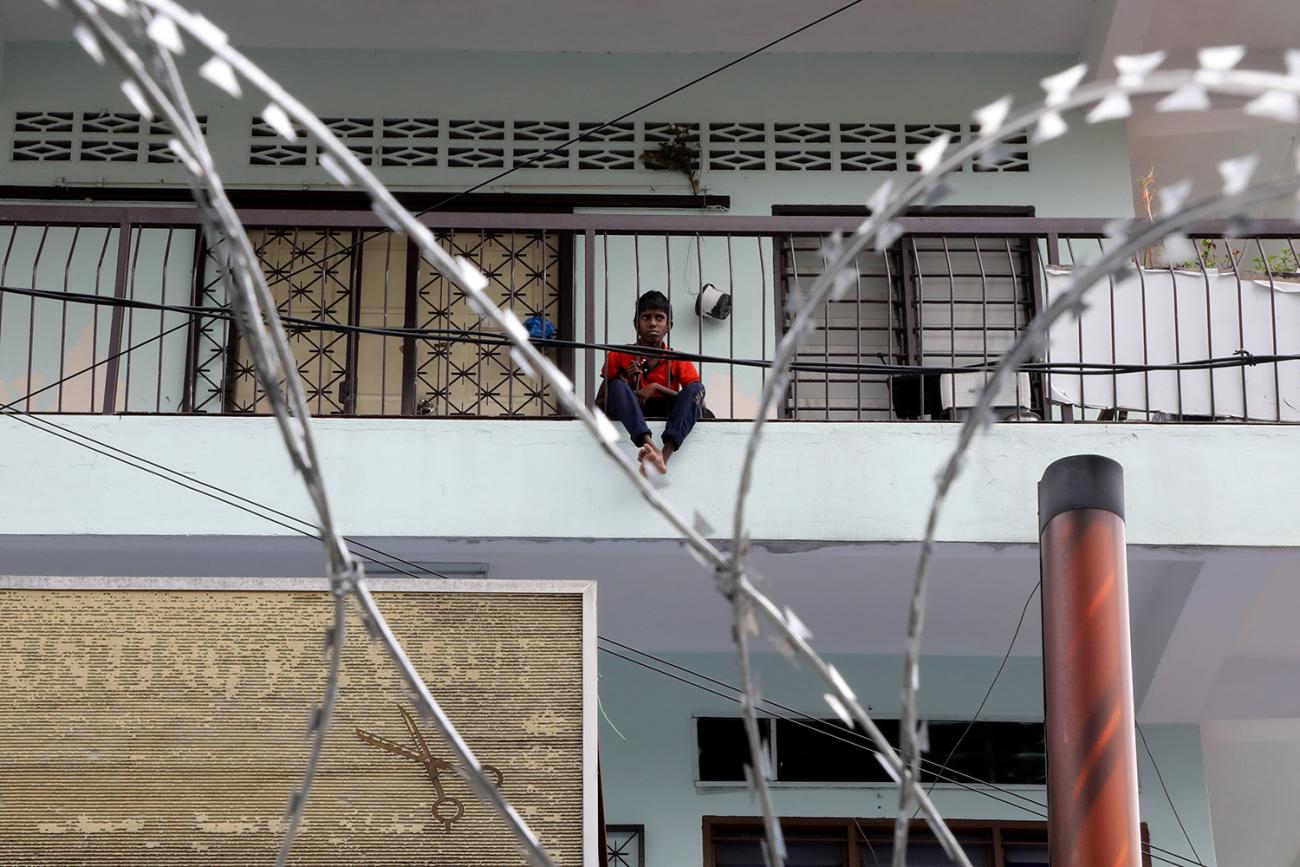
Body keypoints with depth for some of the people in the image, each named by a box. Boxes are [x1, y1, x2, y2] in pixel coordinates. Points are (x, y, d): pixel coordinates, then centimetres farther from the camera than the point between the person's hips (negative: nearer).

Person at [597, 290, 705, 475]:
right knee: (617, 386, -27)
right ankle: (650, 446, -53)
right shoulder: (619, 356, 5)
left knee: (696, 388, -22)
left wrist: (657, 388, -13)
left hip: (669, 421, 1)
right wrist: (629, 385, -14)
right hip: (632, 422, -1)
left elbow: (698, 400, -5)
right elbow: (598, 404, 3)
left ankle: (665, 454, -46)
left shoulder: (679, 360, 7)